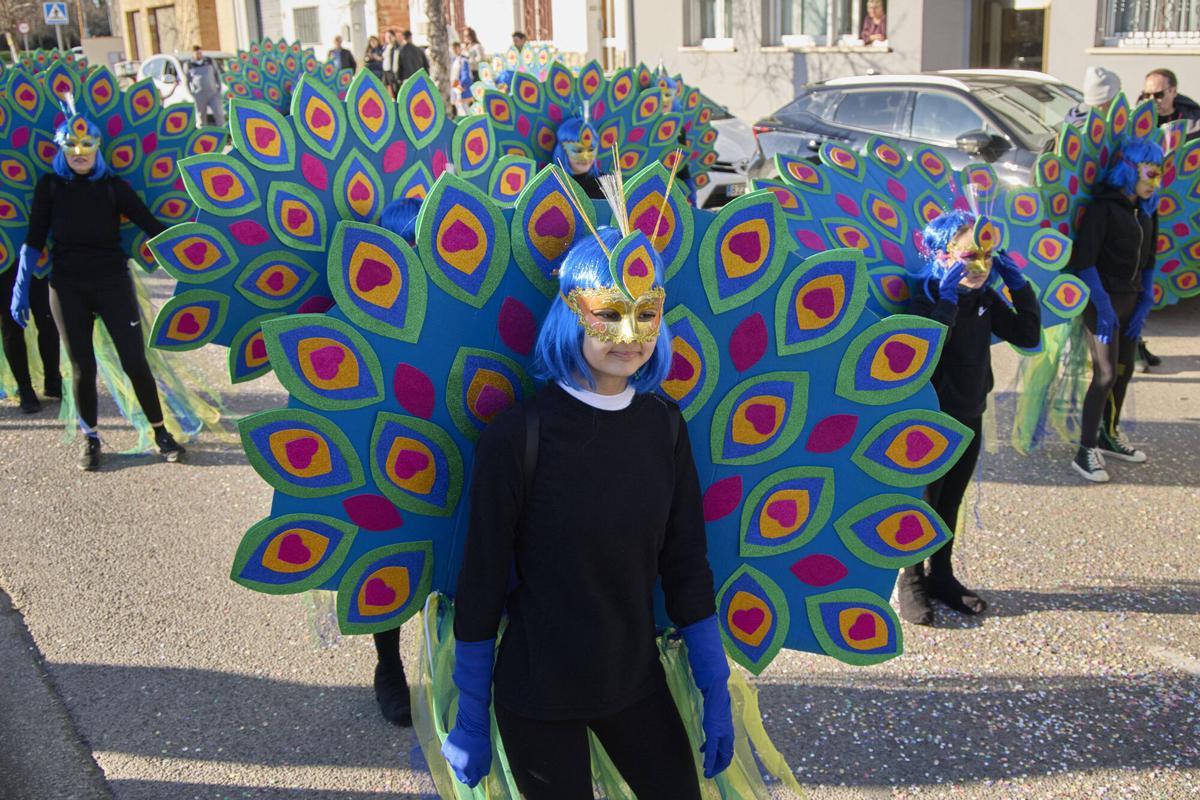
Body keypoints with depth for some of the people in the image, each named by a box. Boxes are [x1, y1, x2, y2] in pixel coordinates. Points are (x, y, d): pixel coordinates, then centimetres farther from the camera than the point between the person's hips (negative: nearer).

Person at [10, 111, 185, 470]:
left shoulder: (113, 187, 0)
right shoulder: (50, 186, 3)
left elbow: (151, 225, -5)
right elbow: (34, 240, 2)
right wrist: (21, 288, -2)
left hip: (112, 282, -1)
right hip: (68, 288, 1)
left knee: (135, 361, -4)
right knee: (82, 367, 6)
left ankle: (161, 433, 10)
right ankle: (90, 440, 21)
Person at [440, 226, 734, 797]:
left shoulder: (663, 425, -4)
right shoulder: (516, 437, -18)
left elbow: (686, 564, 3)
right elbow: (481, 584, -12)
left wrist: (716, 692, 7)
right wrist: (471, 722, -6)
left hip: (637, 683, 4)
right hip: (536, 697, -4)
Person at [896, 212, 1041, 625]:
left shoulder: (986, 299, 1)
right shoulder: (929, 299, -20)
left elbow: (1028, 335, 1)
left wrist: (1019, 285, -8)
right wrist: (947, 298, -40)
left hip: (970, 418, 7)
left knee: (951, 502, 18)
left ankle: (941, 575, 33)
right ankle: (912, 581, 23)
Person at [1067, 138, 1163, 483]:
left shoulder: (1147, 211, 9)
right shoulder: (1103, 208, -13)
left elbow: (1147, 261, 15)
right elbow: (1084, 261, -16)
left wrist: (1145, 302, 6)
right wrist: (1104, 306, -19)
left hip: (1130, 300, 7)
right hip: (1104, 300, -7)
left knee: (1124, 370, 14)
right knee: (1106, 375, -9)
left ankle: (1109, 436, 29)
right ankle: (1086, 451, -1)